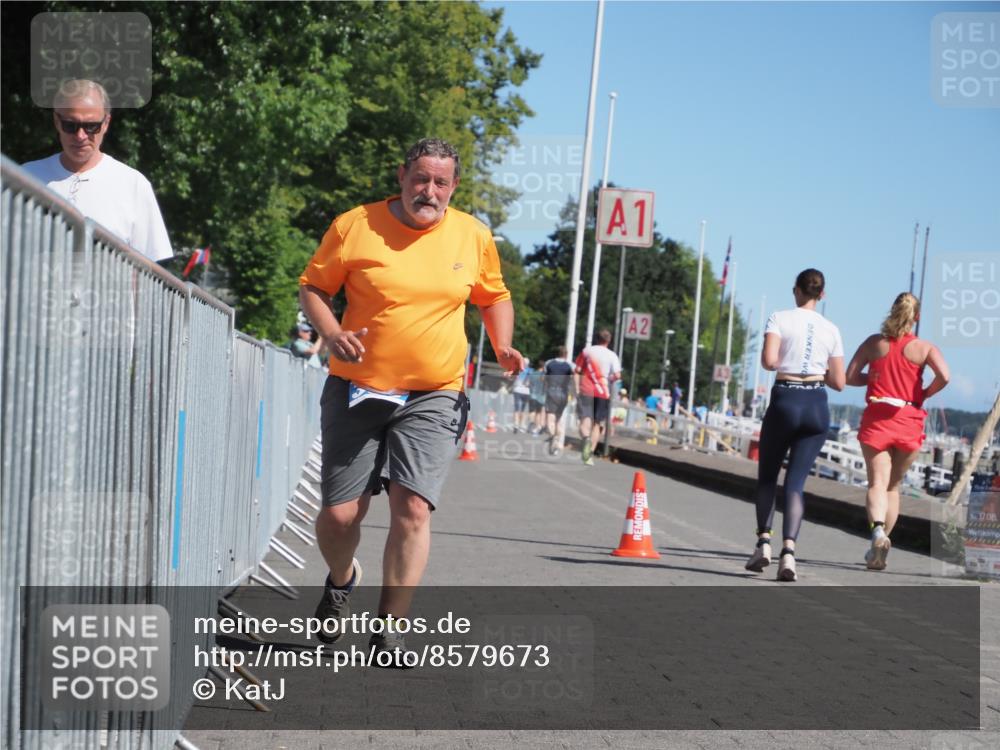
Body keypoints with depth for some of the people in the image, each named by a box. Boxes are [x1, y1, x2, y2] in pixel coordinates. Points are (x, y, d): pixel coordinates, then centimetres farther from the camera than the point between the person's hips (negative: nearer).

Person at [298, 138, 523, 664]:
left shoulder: (473, 236, 5)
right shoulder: (354, 226, -2)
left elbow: (494, 297, 20)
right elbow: (312, 287, 5)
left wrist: (503, 348, 2)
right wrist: (332, 333, -13)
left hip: (433, 398, 0)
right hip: (357, 390, 0)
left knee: (413, 507, -15)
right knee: (339, 513, 0)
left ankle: (390, 627, -6)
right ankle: (341, 580, 35)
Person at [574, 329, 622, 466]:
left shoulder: (586, 351, 5)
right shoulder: (612, 355, 1)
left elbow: (576, 371, 2)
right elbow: (617, 375, -10)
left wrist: (577, 388, 6)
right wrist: (609, 380, 10)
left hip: (586, 391, 0)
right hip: (603, 392, 0)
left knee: (585, 420, -4)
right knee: (597, 424, 10)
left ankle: (586, 438, -38)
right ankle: (590, 454, 4)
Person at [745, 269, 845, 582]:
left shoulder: (779, 319, -2)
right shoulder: (831, 330, 8)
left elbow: (769, 361, -15)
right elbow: (839, 382, 9)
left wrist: (784, 362, 7)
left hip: (785, 402, -2)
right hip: (817, 407, 2)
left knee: (767, 476, 14)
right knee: (796, 481, 0)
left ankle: (764, 540, 1)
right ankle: (788, 549, -15)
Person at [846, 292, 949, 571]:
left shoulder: (874, 343, 3)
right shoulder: (924, 348, 0)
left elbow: (850, 377, 0)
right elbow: (944, 376, -16)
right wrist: (924, 394, 1)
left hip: (876, 420, -1)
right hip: (909, 423, 1)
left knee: (877, 483, -7)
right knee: (893, 486, 15)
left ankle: (878, 529, -35)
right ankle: (879, 545, 13)